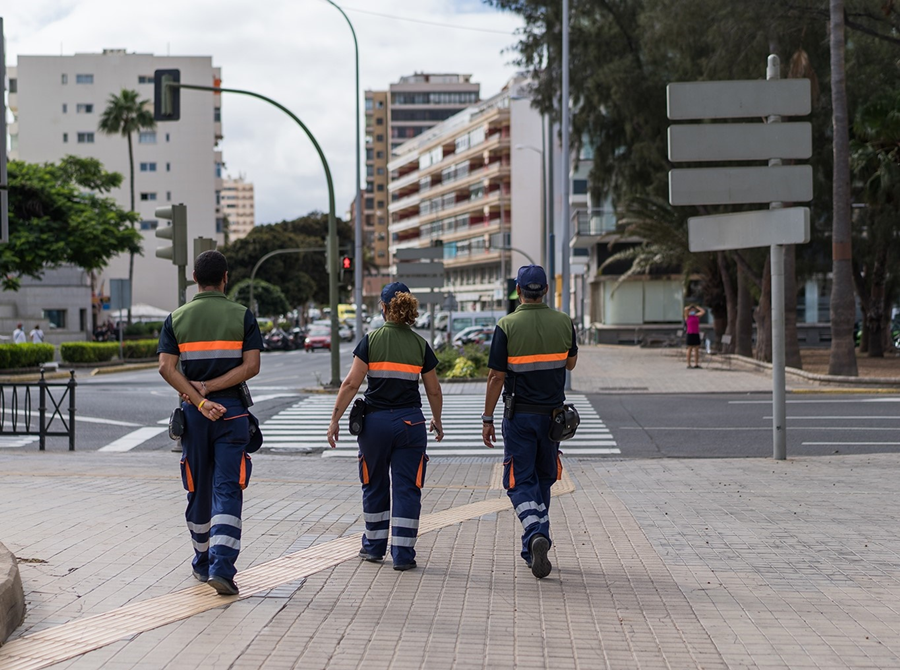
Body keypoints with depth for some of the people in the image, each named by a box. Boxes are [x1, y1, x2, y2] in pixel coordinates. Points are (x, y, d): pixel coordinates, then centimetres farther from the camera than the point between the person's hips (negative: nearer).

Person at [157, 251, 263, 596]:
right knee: (227, 490, -4)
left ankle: (203, 563, 27)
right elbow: (251, 366, -10)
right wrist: (208, 387, -9)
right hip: (232, 411, -2)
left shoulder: (176, 318, 4)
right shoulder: (242, 316, -1)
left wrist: (200, 400, -10)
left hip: (194, 413, 2)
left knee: (198, 491, 15)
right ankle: (221, 567, -17)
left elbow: (166, 367, -6)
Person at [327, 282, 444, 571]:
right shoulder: (420, 344, 2)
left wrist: (335, 418, -3)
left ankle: (374, 546, 28)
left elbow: (351, 384, -8)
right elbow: (434, 390, 8)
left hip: (376, 421, 0)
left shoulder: (371, 340, -4)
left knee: (375, 486, 16)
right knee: (407, 488, 4)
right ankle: (402, 553, 0)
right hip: (410, 422, 0)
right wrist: (437, 421, 24)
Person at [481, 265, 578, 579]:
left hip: (520, 415, -3)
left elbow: (496, 377, -10)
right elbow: (571, 363, 14)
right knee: (543, 480, 16)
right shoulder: (563, 322, -1)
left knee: (520, 482, 2)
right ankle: (533, 550, 21)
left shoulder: (507, 326, -11)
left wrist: (487, 419, -3)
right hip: (553, 414, 3)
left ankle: (536, 536, -23)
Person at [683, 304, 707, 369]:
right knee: (690, 349, -2)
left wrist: (696, 307, 10)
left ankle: (697, 364, 7)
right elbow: (685, 309, -17)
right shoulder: (687, 316, -1)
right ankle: (689, 364, 1)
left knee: (697, 349, 4)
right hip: (690, 334, -5)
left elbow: (703, 311, 7)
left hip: (696, 334, 5)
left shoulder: (697, 316, 13)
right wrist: (690, 306, 3)